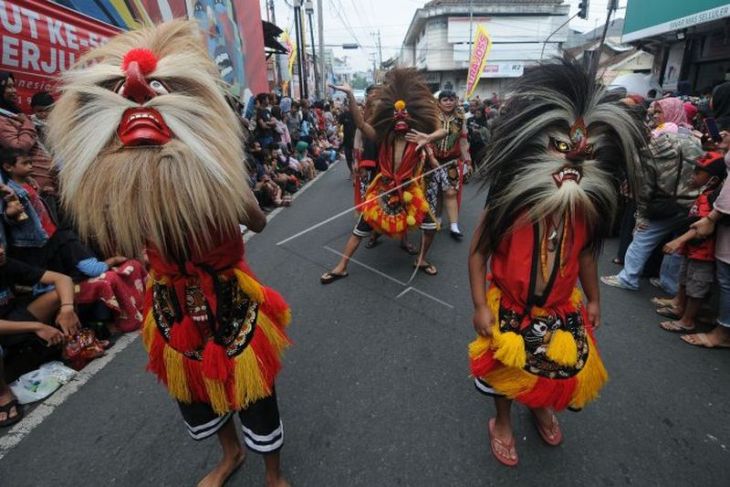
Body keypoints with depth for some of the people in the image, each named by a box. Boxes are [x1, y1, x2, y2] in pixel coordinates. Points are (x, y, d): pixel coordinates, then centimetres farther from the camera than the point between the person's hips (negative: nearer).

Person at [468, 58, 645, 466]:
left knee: (558, 370, 22)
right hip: (510, 308, -3)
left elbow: (586, 253, 4)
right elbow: (478, 252, -17)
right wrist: (480, 306, -18)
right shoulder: (508, 208, -25)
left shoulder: (586, 210, -12)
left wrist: (593, 299, 11)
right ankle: (502, 422, 43)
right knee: (507, 370, 14)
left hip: (561, 309, 4)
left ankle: (543, 407, 56)